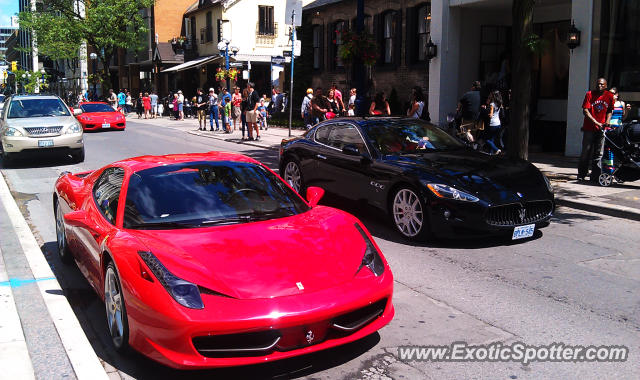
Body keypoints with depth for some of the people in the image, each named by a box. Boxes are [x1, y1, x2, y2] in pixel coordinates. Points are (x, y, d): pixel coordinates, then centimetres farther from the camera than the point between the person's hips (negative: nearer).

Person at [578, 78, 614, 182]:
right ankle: (581, 175, 11)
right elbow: (585, 111, -9)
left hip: (601, 129, 2)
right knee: (586, 152, 0)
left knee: (598, 153, 3)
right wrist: (596, 122, -16)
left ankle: (595, 176, 9)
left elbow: (610, 111, 15)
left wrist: (607, 123, -3)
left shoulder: (609, 96, 6)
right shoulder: (590, 94, -4)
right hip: (589, 128, -2)